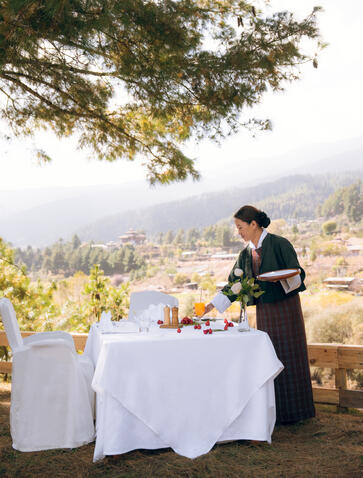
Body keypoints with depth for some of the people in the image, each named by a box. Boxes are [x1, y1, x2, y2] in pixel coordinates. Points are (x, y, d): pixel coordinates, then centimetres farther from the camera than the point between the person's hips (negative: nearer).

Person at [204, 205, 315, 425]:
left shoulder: (279, 244, -9)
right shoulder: (246, 253, 10)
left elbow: (298, 273, -9)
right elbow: (234, 283, 13)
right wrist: (211, 305, 8)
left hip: (286, 307, -6)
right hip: (264, 311, 6)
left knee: (289, 356, 0)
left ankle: (293, 411, 11)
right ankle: (276, 411, 15)